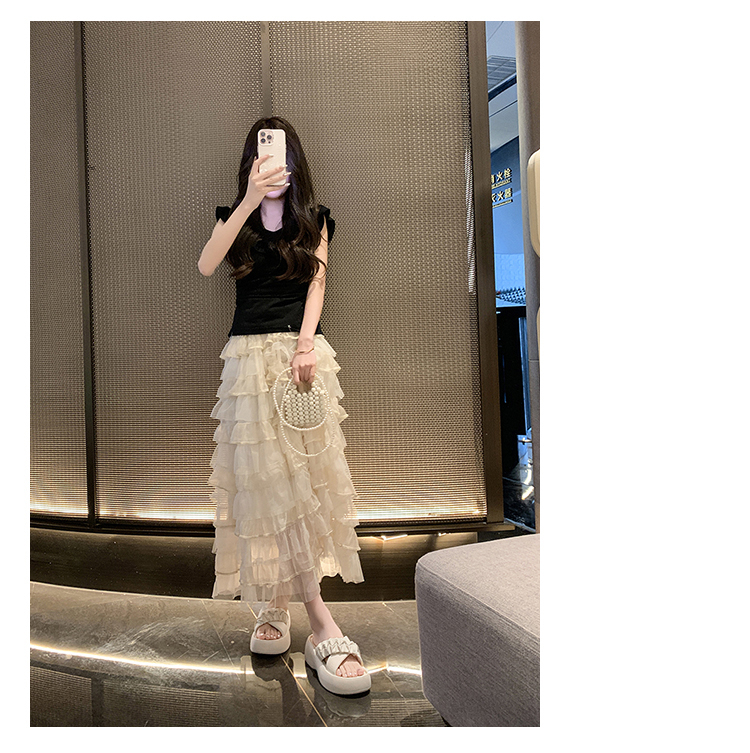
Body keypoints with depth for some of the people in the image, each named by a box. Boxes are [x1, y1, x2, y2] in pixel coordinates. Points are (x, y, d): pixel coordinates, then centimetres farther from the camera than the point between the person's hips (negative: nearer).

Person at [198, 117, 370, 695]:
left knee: (297, 472, -7)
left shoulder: (314, 219, 15)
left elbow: (316, 284, 1)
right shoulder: (236, 217, 15)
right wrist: (250, 202, -14)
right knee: (265, 478, -9)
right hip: (249, 355, 1)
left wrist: (305, 343, -16)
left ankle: (276, 604, 7)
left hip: (301, 349, 0)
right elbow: (206, 266, -5)